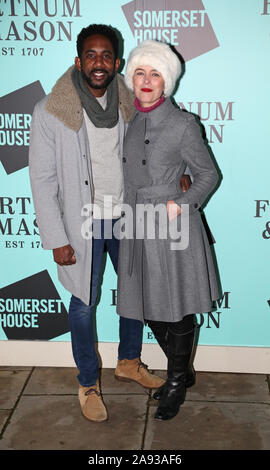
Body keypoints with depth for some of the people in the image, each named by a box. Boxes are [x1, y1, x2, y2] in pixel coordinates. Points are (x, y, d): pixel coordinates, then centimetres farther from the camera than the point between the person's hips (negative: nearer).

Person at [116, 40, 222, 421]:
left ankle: (177, 383, 29)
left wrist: (182, 203, -16)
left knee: (177, 313, 7)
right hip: (137, 228, 6)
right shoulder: (127, 121, 6)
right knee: (150, 310, 15)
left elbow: (208, 174, -2)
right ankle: (183, 371, 37)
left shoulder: (182, 124, -10)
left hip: (173, 229, -6)